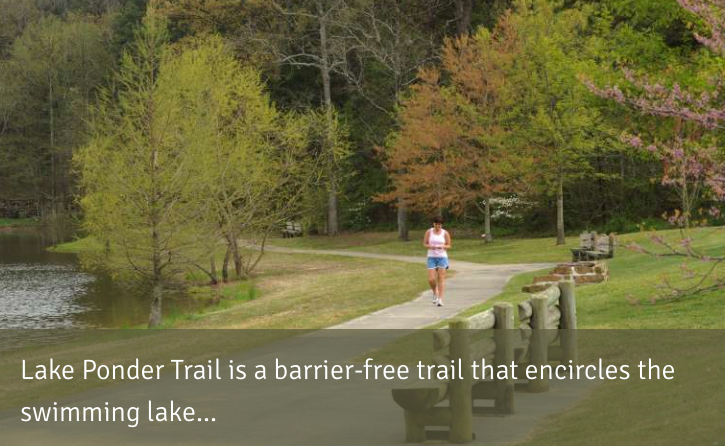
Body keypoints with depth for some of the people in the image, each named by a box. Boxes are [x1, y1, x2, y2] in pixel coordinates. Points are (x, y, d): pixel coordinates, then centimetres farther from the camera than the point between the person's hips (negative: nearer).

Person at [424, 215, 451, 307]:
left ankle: (440, 299, -4)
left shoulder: (445, 233, 0)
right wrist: (430, 246, -16)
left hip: (442, 257, -1)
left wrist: (443, 247, -17)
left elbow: (449, 246, 5)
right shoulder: (429, 232, 1)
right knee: (431, 279, -6)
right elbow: (425, 244, 5)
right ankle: (435, 292, 25)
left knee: (441, 278, -5)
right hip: (431, 257, 1)